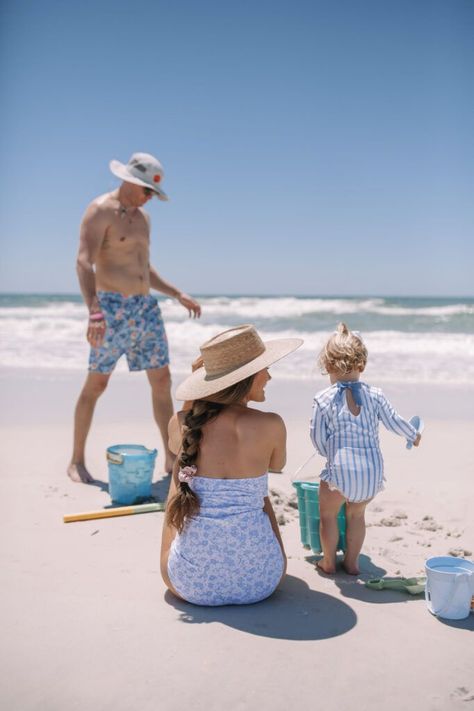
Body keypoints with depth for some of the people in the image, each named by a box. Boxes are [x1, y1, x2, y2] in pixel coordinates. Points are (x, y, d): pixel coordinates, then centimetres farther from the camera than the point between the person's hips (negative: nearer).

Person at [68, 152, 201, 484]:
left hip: (146, 307, 8)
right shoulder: (101, 210, -8)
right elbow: (84, 262, -21)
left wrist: (178, 294, 17)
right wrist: (93, 311, -33)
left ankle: (172, 457, 13)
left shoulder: (143, 217, 17)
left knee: (162, 380, 5)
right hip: (113, 308, -7)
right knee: (96, 383, -2)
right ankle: (77, 461, 11)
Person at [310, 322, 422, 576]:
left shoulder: (323, 400, -6)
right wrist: (414, 435, 30)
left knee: (328, 514, 19)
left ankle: (328, 562, 30)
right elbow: (393, 421, 10)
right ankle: (352, 562, 33)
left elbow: (317, 438, -1)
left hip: (339, 470, -3)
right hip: (373, 470, 3)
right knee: (357, 514, 24)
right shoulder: (374, 394, 1)